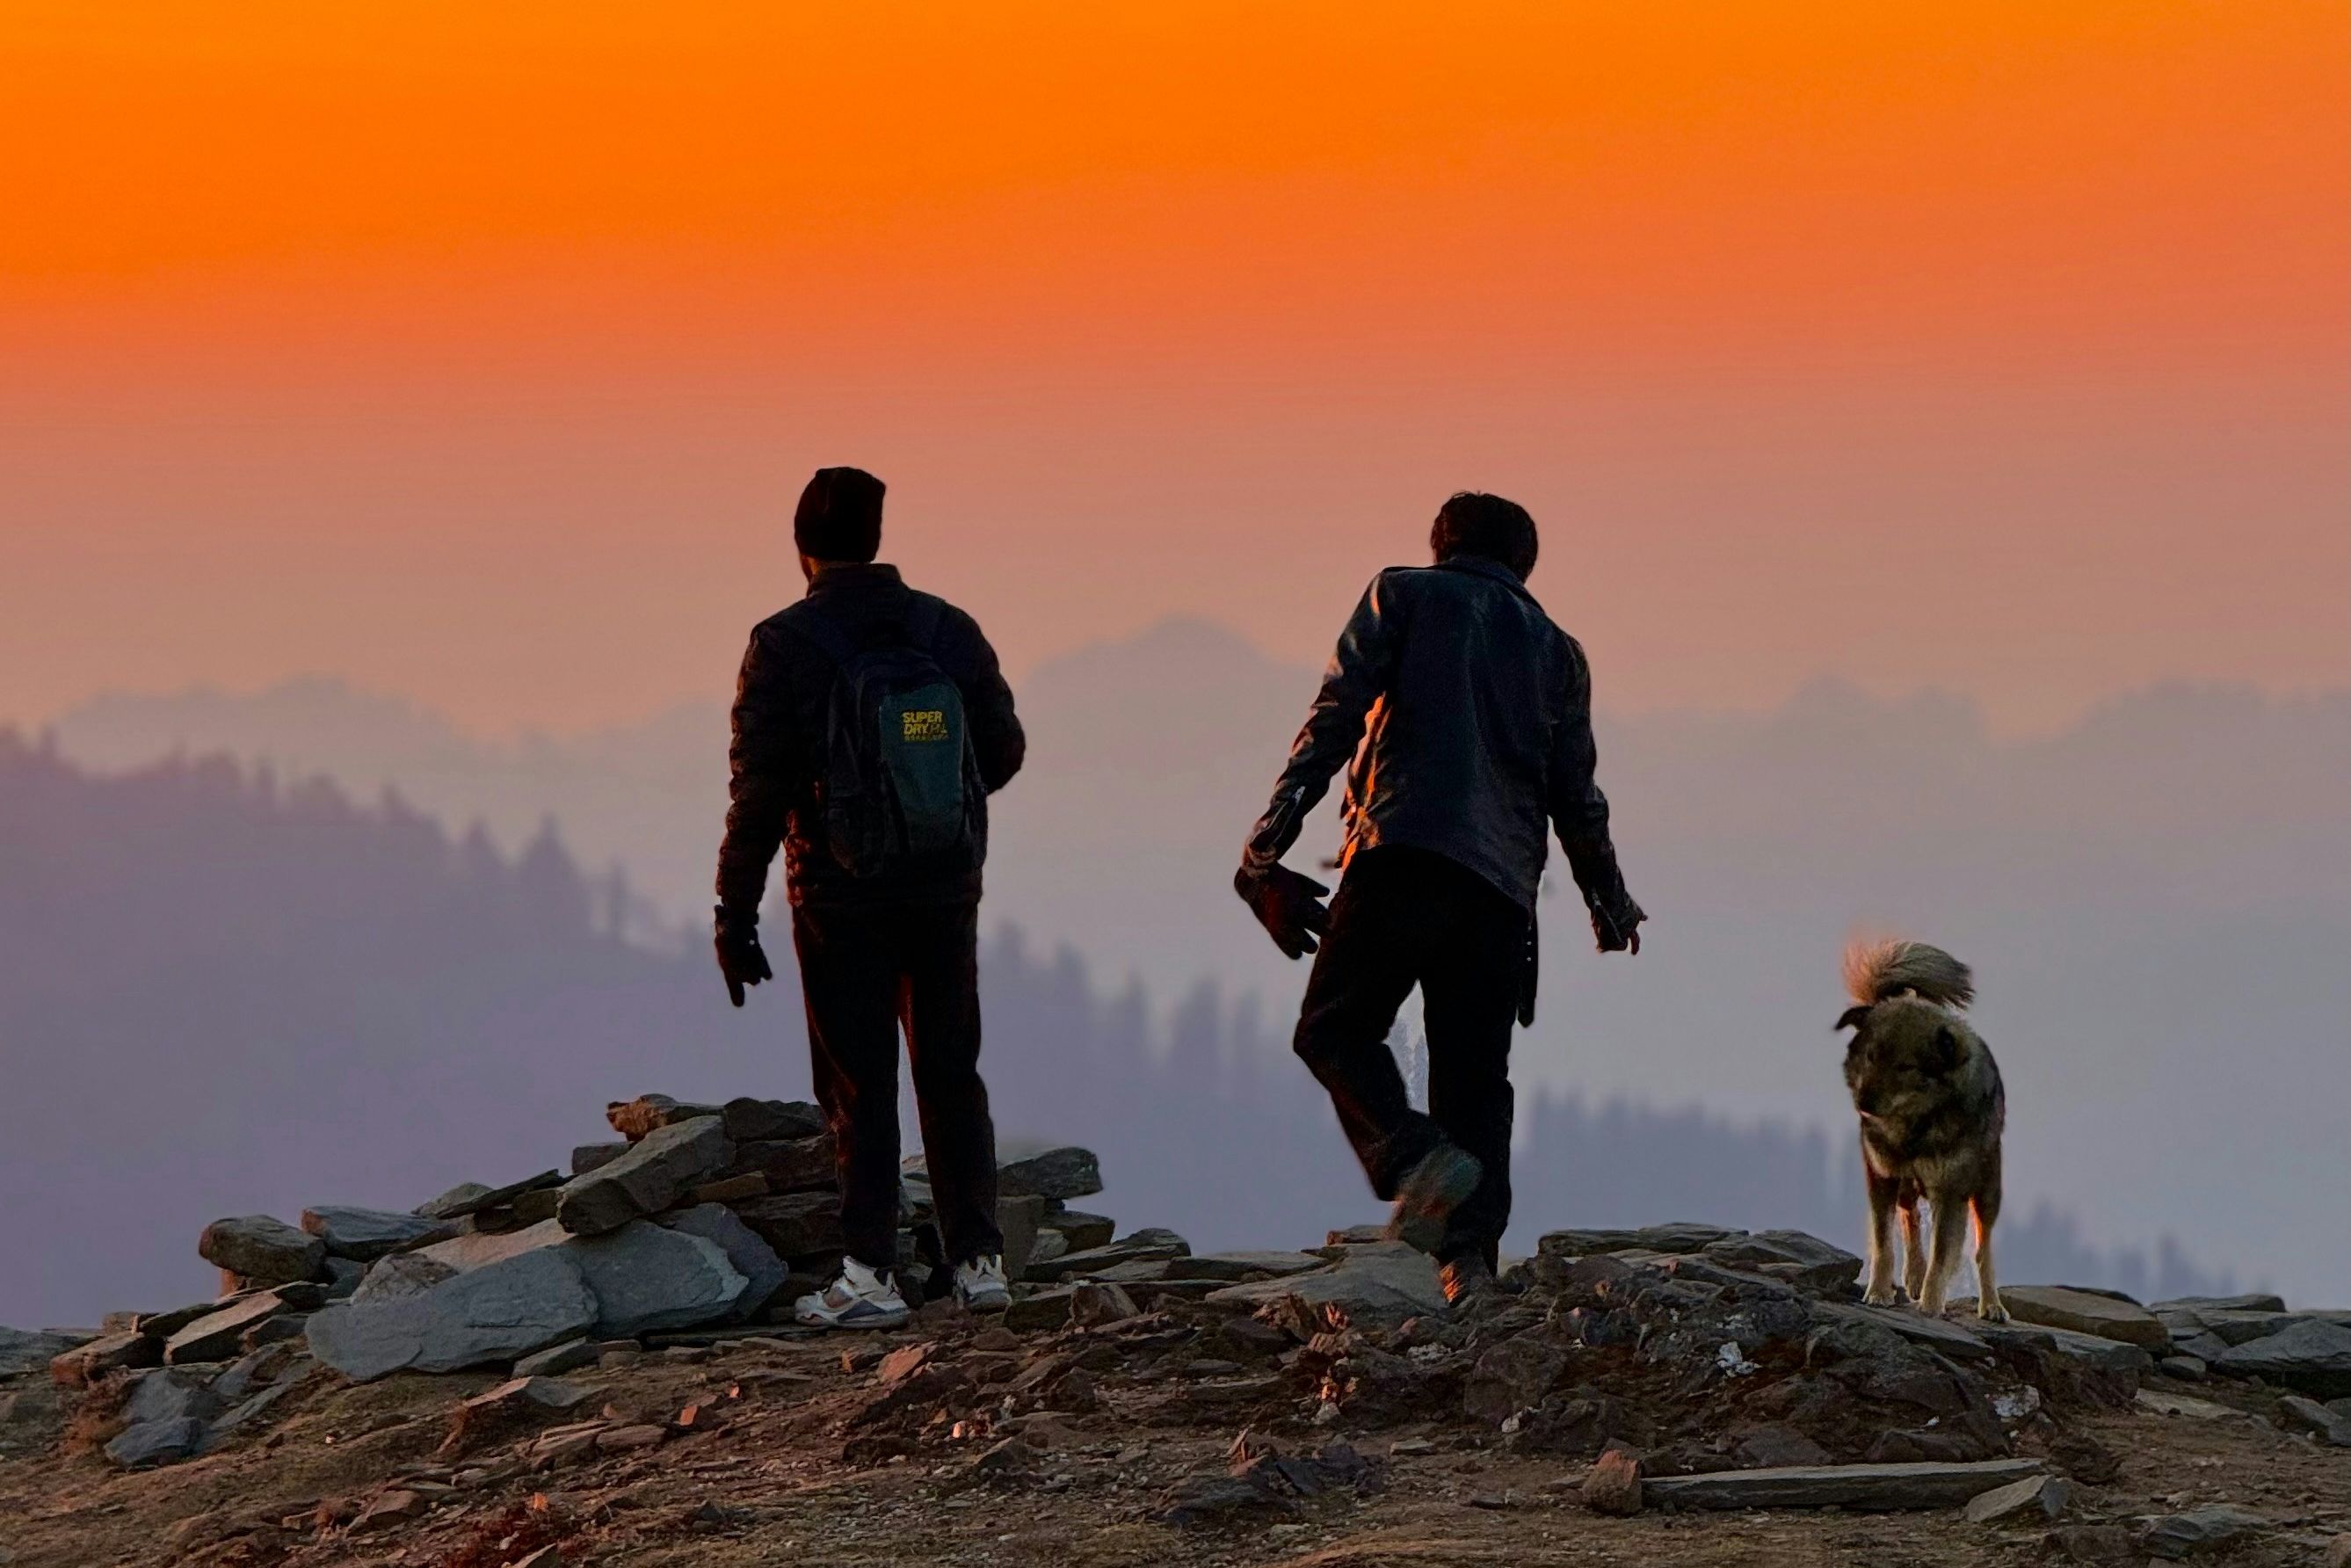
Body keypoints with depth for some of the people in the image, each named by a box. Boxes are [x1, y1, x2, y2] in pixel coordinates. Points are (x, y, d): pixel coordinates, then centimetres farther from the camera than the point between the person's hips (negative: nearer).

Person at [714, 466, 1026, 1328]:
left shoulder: (785, 644, -12)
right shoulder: (949, 630, 0)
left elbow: (761, 789, -14)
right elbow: (1004, 748, 8)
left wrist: (736, 911, -9)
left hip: (844, 899, -3)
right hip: (947, 891, 3)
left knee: (860, 1087, 3)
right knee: (952, 1075, 13)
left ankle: (871, 1276, 2)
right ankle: (978, 1259, 13)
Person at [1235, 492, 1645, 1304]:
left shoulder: (1403, 595, 14)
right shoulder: (1556, 648, 23)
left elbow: (1335, 719, 2)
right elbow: (1576, 794, 23)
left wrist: (1267, 845, 0)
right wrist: (1610, 903, 38)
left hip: (1402, 850, -3)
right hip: (1503, 885, 4)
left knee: (1336, 1028, 4)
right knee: (1474, 1066, 7)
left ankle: (1416, 1158, -23)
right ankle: (1471, 1251, -8)